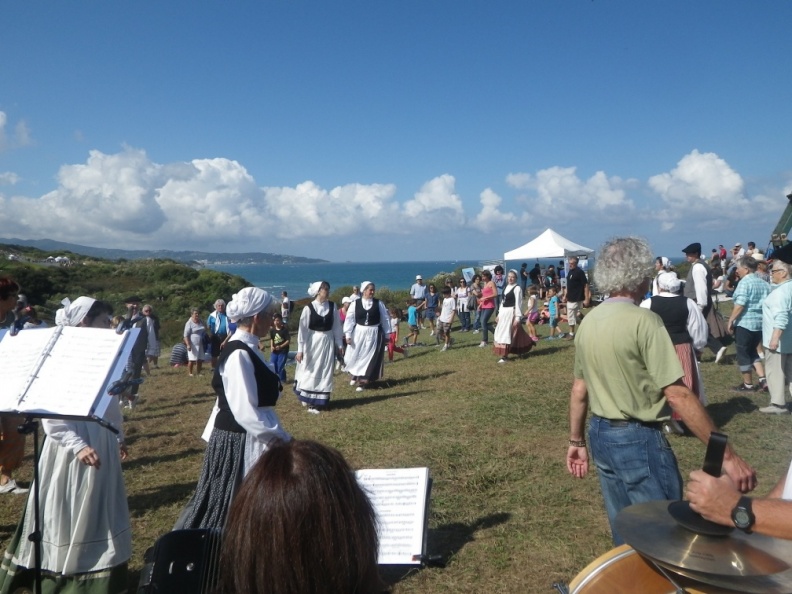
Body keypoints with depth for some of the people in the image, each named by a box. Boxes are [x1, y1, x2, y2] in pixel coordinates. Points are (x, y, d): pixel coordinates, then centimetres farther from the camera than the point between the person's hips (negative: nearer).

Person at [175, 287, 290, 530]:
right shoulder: (239, 355, -22)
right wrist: (281, 439, -19)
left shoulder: (246, 349, 7)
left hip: (248, 438, 9)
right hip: (239, 442, -9)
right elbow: (246, 412, -25)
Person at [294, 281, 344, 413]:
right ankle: (307, 398, 31)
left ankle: (319, 401, 20)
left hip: (328, 342, 3)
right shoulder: (308, 308, -13)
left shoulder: (332, 306, -2)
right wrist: (300, 349, -11)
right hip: (312, 342, -3)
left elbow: (337, 326, 4)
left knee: (325, 373, 8)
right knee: (310, 372, 10)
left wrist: (339, 344, 5)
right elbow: (302, 329, -10)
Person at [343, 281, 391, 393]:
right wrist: (348, 335, -5)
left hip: (374, 334, 0)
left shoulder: (379, 303, -2)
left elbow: (385, 319, 4)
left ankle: (363, 381, 16)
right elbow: (349, 320, -2)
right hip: (358, 333, 0)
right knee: (354, 356, 11)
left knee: (369, 358, 3)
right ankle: (355, 374, 40)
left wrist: (386, 334, 5)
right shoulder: (355, 303, -4)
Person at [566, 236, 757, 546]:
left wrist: (576, 441, 19)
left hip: (600, 435, 8)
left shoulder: (588, 322, 3)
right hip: (638, 439, -7)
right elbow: (677, 395, -23)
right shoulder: (643, 321, -19)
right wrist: (727, 454, -19)